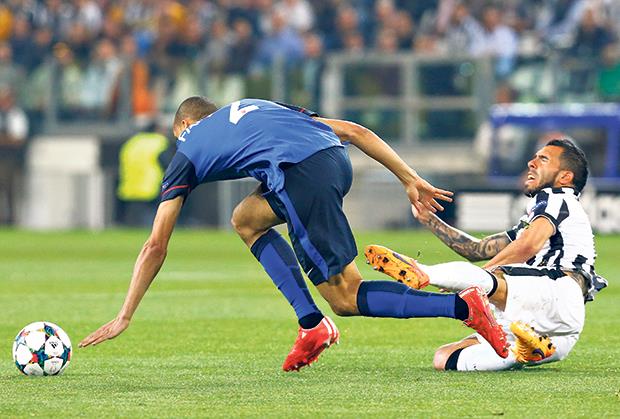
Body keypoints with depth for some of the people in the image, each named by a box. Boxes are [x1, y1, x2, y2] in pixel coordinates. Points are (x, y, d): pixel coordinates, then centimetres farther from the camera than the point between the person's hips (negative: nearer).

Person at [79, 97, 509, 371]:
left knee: (346, 298, 2)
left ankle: (463, 306, -15)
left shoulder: (189, 149, 25)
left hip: (302, 178, -7)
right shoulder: (255, 106, 38)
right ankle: (312, 325, 14)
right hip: (337, 157, 7)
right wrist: (410, 179, 27)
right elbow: (353, 131, 27)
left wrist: (123, 318, 28)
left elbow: (156, 246, 23)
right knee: (246, 220, 28)